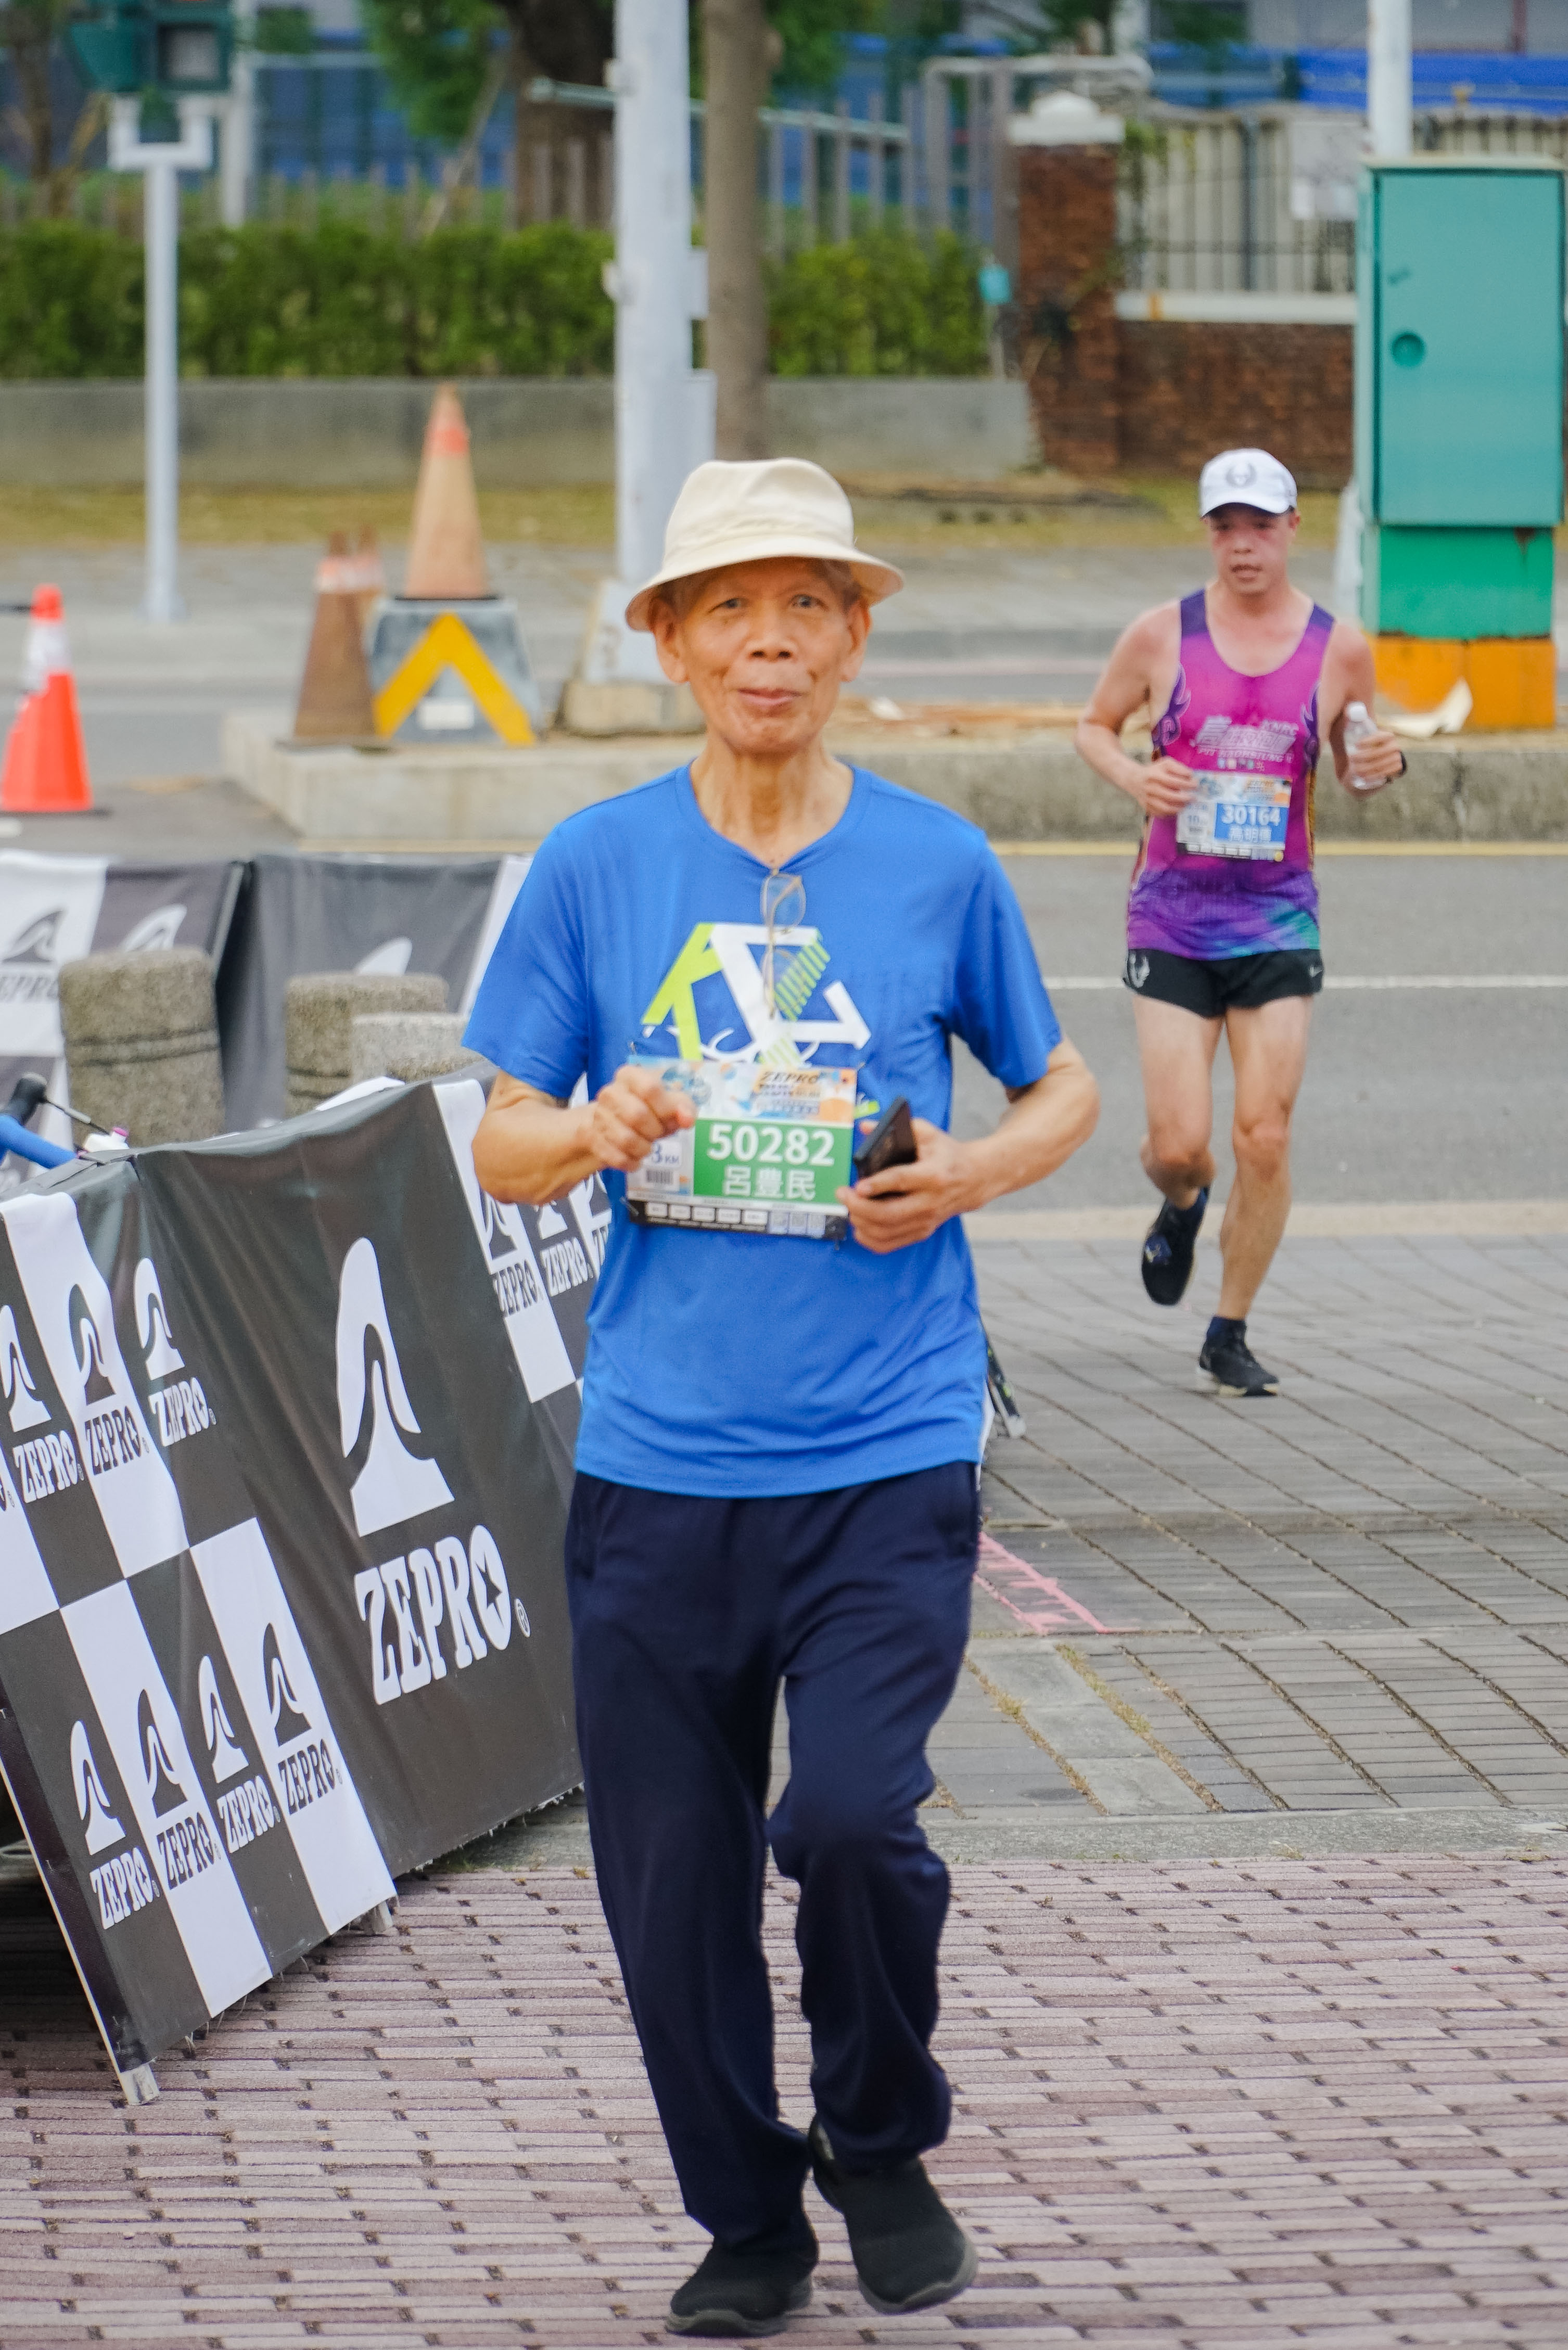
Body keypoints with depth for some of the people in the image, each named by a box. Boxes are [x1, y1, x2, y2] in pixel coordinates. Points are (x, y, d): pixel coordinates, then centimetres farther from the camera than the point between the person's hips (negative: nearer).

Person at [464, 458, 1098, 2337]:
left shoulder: (939, 866, 4)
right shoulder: (594, 868, 5)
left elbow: (1060, 1087, 17)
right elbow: (500, 1149, 8)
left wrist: (970, 1175, -4)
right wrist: (596, 1134, -15)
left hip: (886, 1455, -2)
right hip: (654, 1459, 2)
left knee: (850, 1817, -18)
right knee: (668, 1873, 3)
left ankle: (883, 2150, 10)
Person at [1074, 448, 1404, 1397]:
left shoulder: (1340, 647, 1)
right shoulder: (1163, 635, -1)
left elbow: (1353, 766, 15)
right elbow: (1096, 725, 13)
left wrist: (1380, 766, -9)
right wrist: (1134, 776, -8)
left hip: (1279, 918, 1)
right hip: (1172, 916, -1)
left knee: (1266, 1140, -5)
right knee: (1178, 1145, -6)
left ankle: (1231, 1335, 12)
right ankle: (1182, 1208, 33)